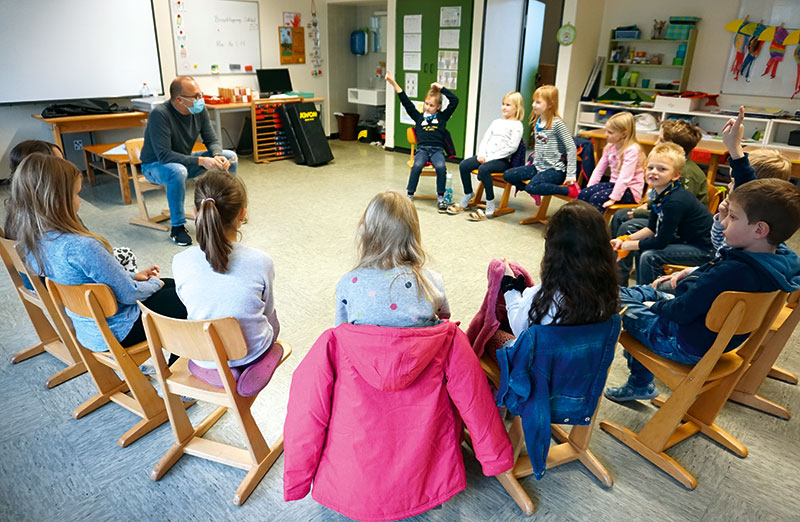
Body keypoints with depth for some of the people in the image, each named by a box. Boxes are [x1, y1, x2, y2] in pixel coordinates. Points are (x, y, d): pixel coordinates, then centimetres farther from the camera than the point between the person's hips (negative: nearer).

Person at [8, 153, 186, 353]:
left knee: (174, 285, 22)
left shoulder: (31, 241, -6)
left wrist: (133, 276, 8)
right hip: (116, 330, -9)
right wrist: (154, 283, -4)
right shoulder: (81, 247, -34)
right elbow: (128, 294, -24)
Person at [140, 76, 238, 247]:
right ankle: (177, 227, -24)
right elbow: (164, 155, -33)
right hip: (155, 165, -6)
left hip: (185, 159, 7)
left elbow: (212, 140, -4)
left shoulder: (200, 110, -10)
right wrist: (200, 161, -40)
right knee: (178, 171, -42)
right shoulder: (160, 114, -29)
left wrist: (217, 155, -28)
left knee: (230, 157, -7)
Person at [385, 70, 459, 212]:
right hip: (422, 149, 1)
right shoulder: (419, 117, 15)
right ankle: (410, 195, -22)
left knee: (441, 166, -33)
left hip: (437, 149, -1)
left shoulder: (442, 116, 13)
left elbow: (455, 101, 6)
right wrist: (394, 83, 4)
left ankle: (440, 197, -18)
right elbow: (406, 103, 10)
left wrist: (441, 88, 6)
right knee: (417, 165, -33)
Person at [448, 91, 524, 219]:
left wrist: (491, 157, -16)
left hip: (502, 160, -7)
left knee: (483, 169, -35)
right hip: (486, 156, 7)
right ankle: (467, 196, 5)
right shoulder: (497, 122, 19)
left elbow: (512, 147, -13)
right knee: (463, 165, -11)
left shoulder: (517, 125, -3)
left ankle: (490, 207, -25)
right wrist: (482, 154, -3)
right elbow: (485, 139, 16)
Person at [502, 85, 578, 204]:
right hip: (538, 166, 8)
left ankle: (570, 190, -19)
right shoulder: (537, 122, 8)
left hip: (555, 169, -8)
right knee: (507, 175, -2)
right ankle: (534, 192, 14)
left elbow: (571, 148, -16)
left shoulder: (557, 123, -15)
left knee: (532, 186, -33)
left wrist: (570, 175, -18)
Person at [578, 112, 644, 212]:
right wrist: (589, 188, -1)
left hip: (630, 190, -7)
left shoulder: (632, 150, -19)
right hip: (614, 184, 8)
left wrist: (613, 198, -30)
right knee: (583, 194, -14)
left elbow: (624, 177, -26)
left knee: (596, 198, -28)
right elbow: (599, 169, 8)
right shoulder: (610, 147, 7)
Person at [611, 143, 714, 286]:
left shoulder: (675, 201, -28)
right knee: (641, 249, 13)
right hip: (685, 241, 10)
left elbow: (661, 241, -24)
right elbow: (652, 228, 10)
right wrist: (625, 239, -2)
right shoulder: (662, 193, 0)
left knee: (649, 257, -22)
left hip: (704, 249, -10)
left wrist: (628, 245, -13)